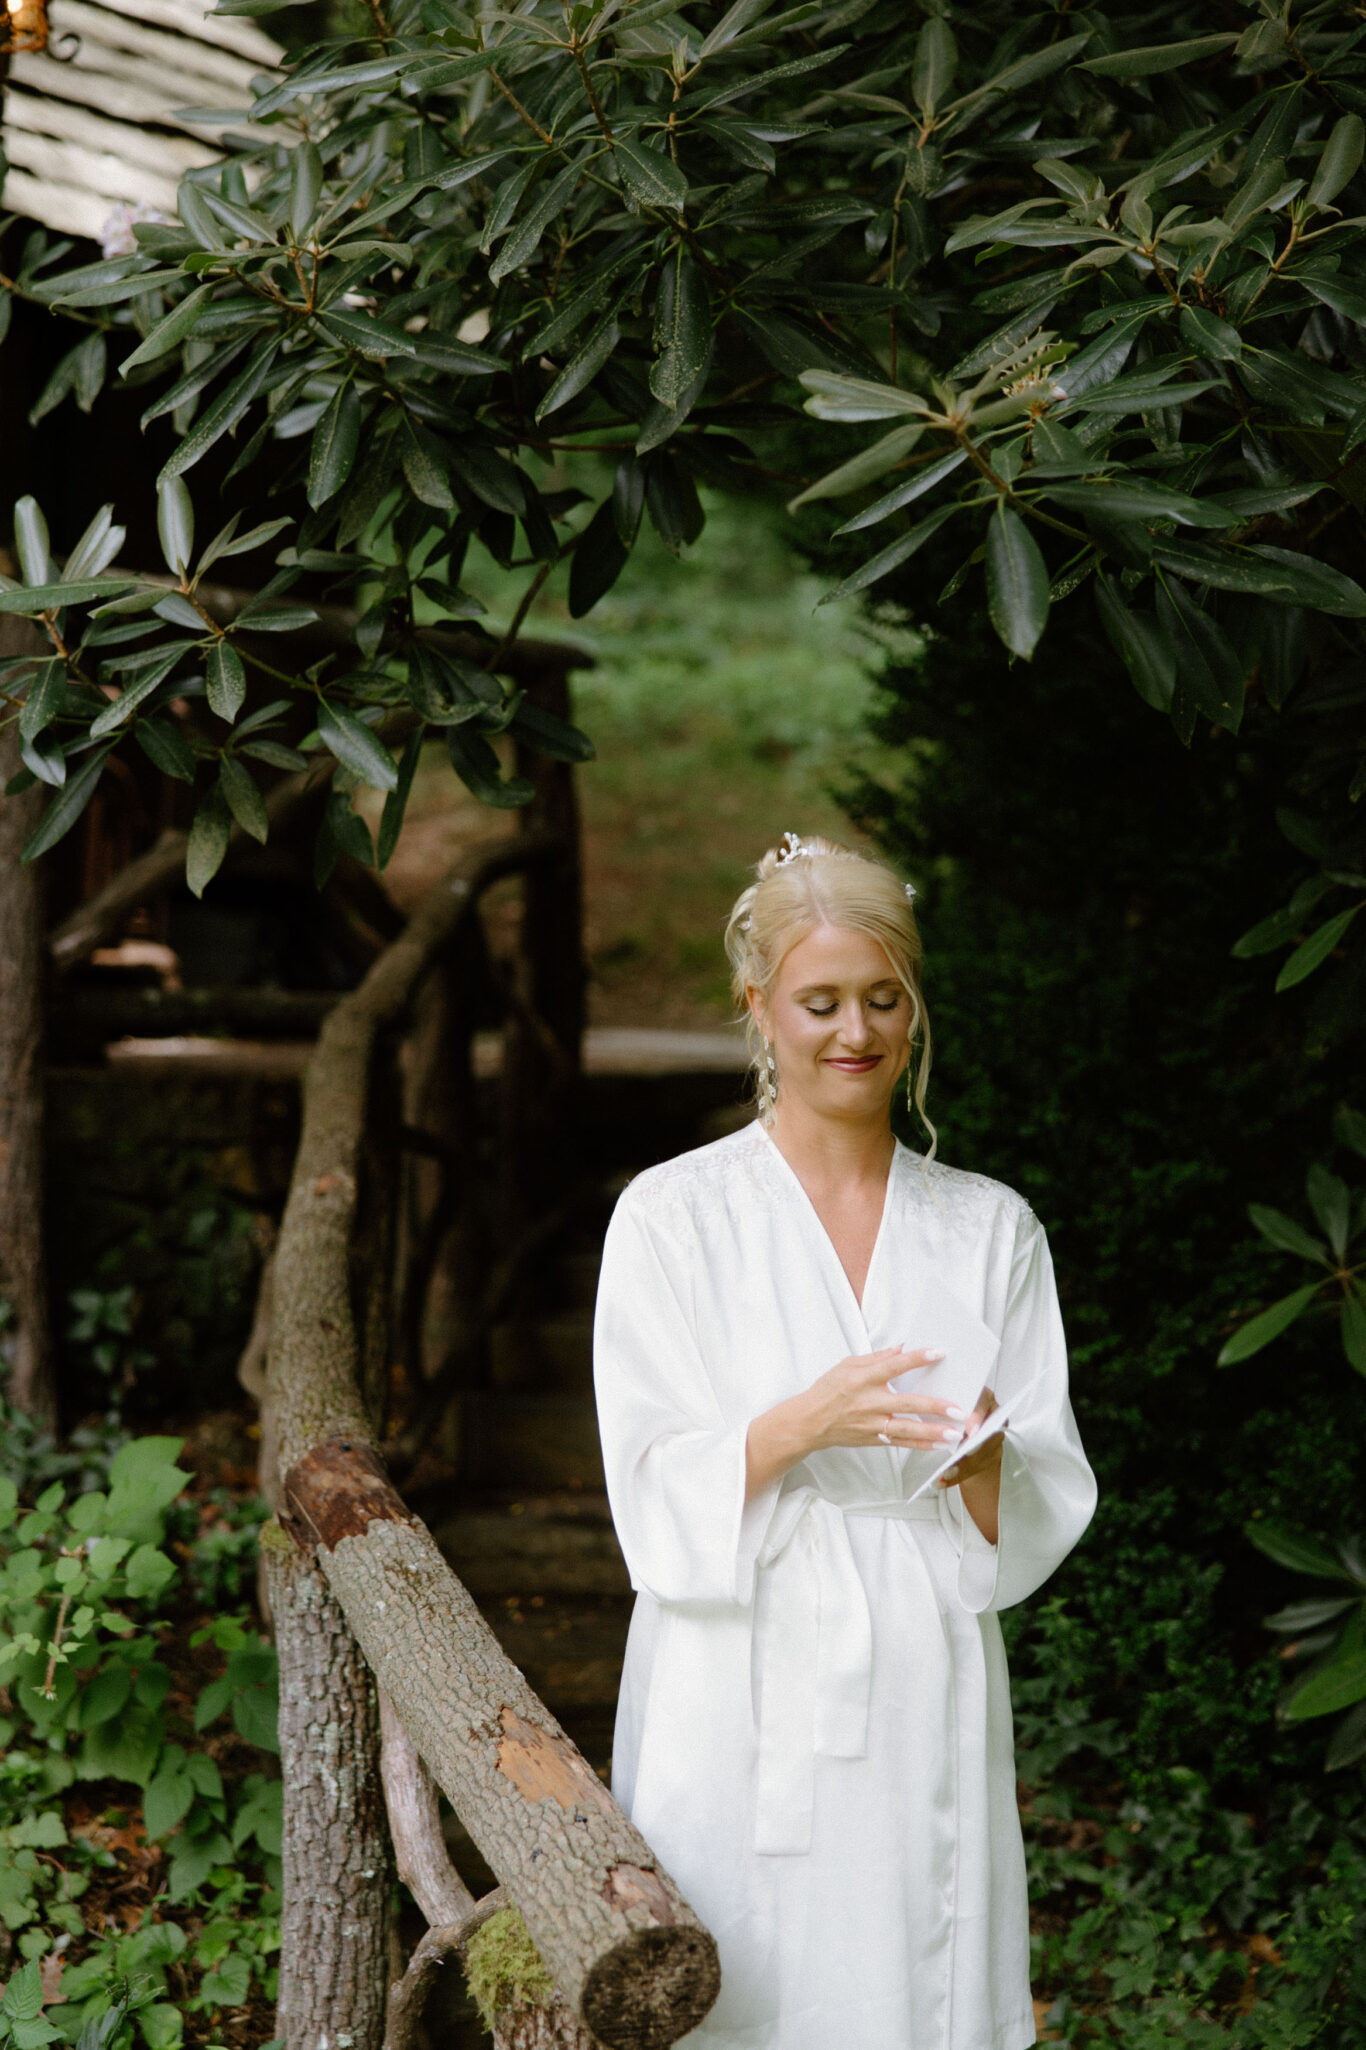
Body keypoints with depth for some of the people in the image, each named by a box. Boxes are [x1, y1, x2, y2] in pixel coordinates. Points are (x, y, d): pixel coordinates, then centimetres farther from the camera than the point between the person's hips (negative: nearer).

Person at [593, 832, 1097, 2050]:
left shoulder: (991, 1229, 7)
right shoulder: (674, 1216, -1)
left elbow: (1042, 1526, 4)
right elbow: (657, 1506, -6)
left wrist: (980, 1459, -18)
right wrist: (804, 1422, -22)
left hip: (927, 1715, 2)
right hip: (744, 1715, -2)